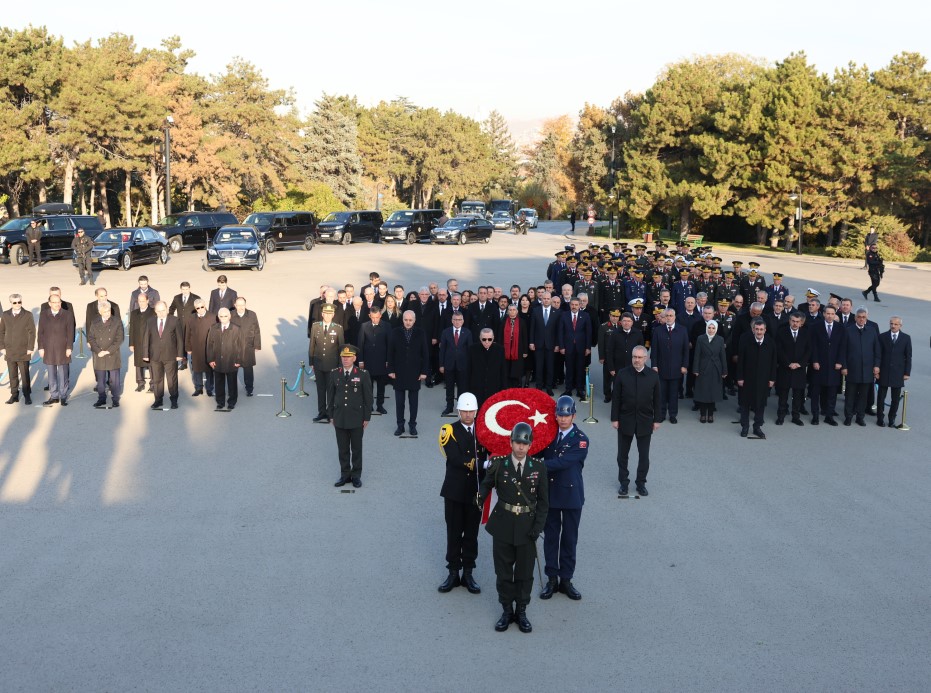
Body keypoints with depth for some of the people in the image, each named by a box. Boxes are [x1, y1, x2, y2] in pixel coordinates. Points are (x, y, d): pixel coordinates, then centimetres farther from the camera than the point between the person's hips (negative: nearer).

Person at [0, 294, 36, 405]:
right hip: (9, 351, 3)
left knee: (25, 374, 1)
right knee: (12, 375, 8)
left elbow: (32, 332, -4)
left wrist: (30, 348, -9)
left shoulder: (28, 315, -3)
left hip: (23, 351, -3)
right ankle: (14, 395, 16)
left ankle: (27, 396, 10)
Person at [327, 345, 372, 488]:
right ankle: (345, 474, 22)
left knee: (356, 448, 9)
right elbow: (330, 396, 6)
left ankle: (356, 475, 21)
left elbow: (368, 397, -4)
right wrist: (331, 415, 6)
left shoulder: (363, 375, -8)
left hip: (357, 418, -2)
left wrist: (367, 417, -4)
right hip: (339, 418, 2)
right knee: (342, 448, 10)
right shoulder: (334, 374, 0)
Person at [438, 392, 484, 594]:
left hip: (476, 491, 2)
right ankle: (453, 573, 17)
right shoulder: (450, 431, -5)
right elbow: (456, 459, -18)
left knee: (472, 533, 9)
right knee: (454, 533, 7)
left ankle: (468, 573, 19)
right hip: (455, 491, -2)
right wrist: (482, 464, -21)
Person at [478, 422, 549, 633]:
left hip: (527, 526, 0)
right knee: (503, 571, 9)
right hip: (503, 525, 0)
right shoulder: (499, 464, -6)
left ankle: (521, 612, 24)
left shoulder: (538, 467, -4)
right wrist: (479, 501, -17)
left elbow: (543, 500, 1)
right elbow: (486, 485, 5)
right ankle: (507, 610, 24)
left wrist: (538, 526, -8)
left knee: (525, 572, 9)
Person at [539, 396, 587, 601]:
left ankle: (566, 580, 18)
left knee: (569, 539, 7)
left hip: (571, 495, -3)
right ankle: (552, 579, 19)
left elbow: (561, 463, -22)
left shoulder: (580, 440, -12)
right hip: (550, 493, 3)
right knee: (550, 537, 9)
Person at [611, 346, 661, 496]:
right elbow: (616, 398, -3)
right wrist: (614, 418, -5)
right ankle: (624, 482, 25)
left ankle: (641, 483, 23)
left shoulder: (653, 375, -5)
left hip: (645, 422, 0)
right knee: (622, 454, 11)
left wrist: (657, 419, 1)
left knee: (644, 455, 9)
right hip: (625, 420, 0)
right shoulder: (622, 374, -7)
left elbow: (657, 399, 2)